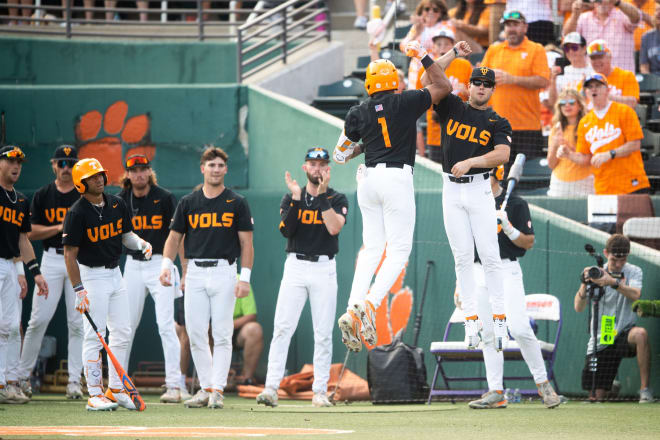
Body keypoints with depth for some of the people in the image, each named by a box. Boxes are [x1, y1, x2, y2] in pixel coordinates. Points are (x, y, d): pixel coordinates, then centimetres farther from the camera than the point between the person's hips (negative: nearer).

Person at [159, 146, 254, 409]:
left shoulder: (237, 204, 4)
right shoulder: (188, 203, 10)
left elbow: (246, 242, 2)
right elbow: (174, 237, 11)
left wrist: (245, 278, -7)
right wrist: (166, 264, -6)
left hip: (224, 272, -3)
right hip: (195, 273, 3)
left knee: (222, 334, -6)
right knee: (196, 334, 0)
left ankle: (218, 390, -4)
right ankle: (206, 388, 9)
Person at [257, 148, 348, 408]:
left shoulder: (337, 199, 6)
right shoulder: (290, 198, 10)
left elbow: (334, 228, -13)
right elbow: (286, 230, -7)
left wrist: (322, 196, -16)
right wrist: (296, 199, -15)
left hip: (324, 269, 0)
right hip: (295, 268, 0)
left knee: (323, 333, -1)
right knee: (282, 328, -10)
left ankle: (320, 391, 5)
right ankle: (271, 387, -14)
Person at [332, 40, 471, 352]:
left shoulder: (358, 114, 5)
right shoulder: (405, 103, -5)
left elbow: (340, 155, 12)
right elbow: (443, 86, 5)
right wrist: (423, 57, 5)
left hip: (369, 180, 4)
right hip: (397, 178, -4)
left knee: (372, 249, 10)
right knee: (399, 250, -1)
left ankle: (352, 310, -4)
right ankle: (369, 306, -19)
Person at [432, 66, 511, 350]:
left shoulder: (498, 123, 3)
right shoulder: (451, 107, 10)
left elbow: (503, 154, -14)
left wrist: (470, 162, -26)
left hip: (480, 190, -2)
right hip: (451, 191, 2)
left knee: (490, 256, -6)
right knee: (463, 256, 0)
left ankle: (499, 320, -4)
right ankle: (471, 320, 0)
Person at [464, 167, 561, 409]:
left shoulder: (515, 204, 0)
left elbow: (528, 243, -2)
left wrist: (507, 228, -18)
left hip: (507, 269, -5)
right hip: (479, 272, 5)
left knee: (519, 328, -16)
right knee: (488, 333, 3)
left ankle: (542, 382, -4)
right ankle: (496, 392, 4)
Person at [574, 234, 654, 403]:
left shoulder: (634, 272, -1)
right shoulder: (596, 274, -1)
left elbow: (635, 295, -23)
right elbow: (578, 308, -9)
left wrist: (613, 282, -37)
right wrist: (584, 284, -25)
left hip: (624, 333, -1)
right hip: (600, 341, 1)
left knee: (641, 334, -39)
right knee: (596, 397, -1)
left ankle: (645, 389, -30)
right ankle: (613, 385, 38)